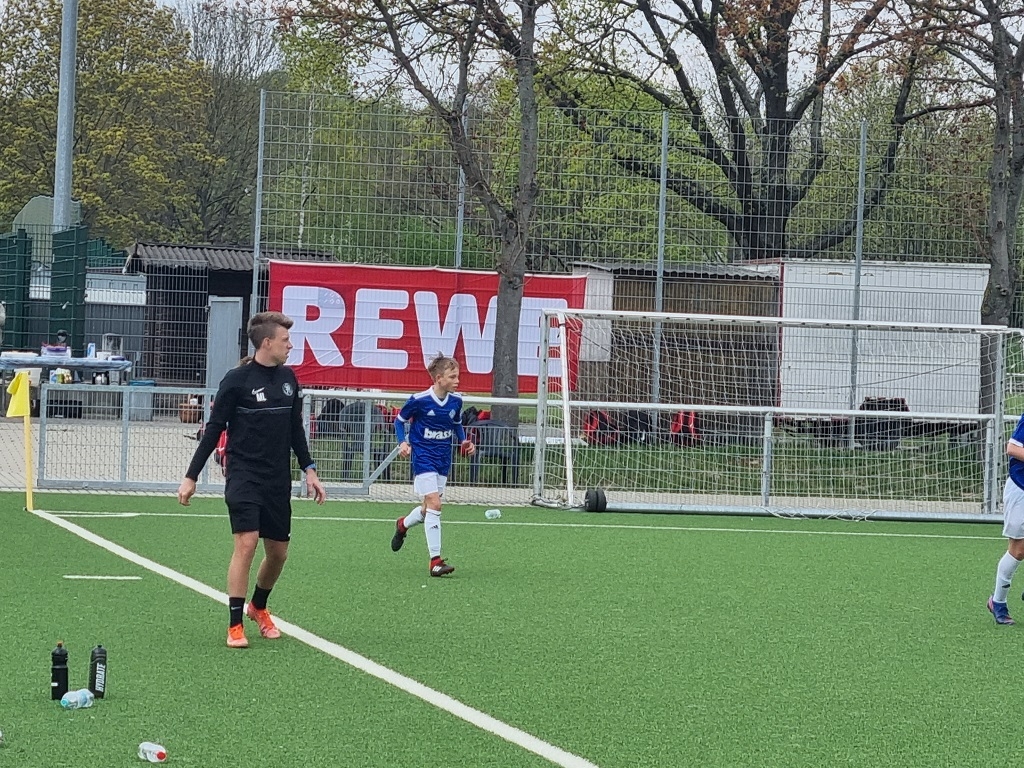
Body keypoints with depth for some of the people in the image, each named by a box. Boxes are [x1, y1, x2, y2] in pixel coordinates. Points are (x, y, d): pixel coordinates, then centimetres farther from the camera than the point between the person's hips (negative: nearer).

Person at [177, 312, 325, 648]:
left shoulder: (287, 378, 8)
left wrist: (309, 470, 14)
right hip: (244, 476, -6)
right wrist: (191, 477, -6)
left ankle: (258, 607, 38)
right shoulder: (237, 380, -9)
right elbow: (214, 429, -6)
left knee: (278, 551, 10)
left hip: (278, 480, 6)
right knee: (247, 542, -17)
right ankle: (235, 626, -9)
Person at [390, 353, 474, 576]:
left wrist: (464, 441, 1)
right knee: (434, 504, -18)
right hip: (423, 458, -6)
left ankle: (403, 524, 49)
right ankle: (435, 561, -17)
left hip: (443, 461, 6)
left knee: (429, 508, 14)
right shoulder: (419, 400, -15)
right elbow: (400, 420, 0)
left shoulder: (456, 401, 0)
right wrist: (403, 442, -15)